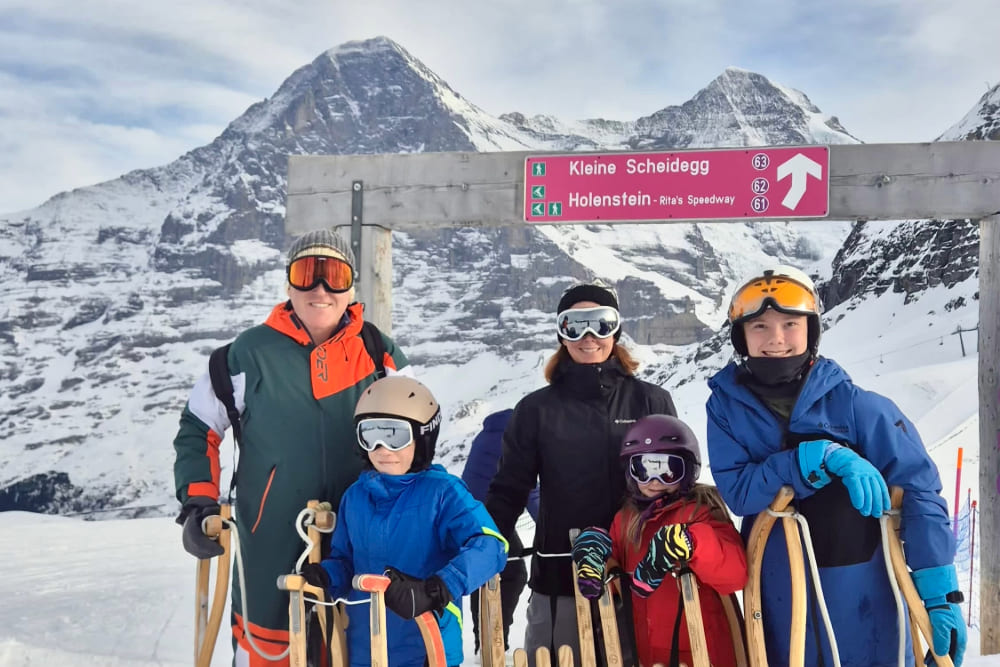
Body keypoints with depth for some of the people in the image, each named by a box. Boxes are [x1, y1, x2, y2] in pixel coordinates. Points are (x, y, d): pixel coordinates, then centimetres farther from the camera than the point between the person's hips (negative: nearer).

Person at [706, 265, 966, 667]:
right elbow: (736, 491, -13)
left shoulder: (854, 404, -9)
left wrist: (940, 595, -13)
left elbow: (919, 491, -8)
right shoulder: (727, 405, -4)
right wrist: (820, 458, -26)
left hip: (860, 598, -1)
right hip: (779, 602, 2)